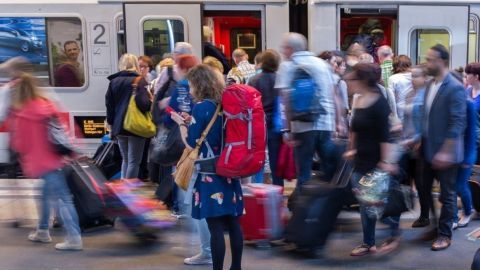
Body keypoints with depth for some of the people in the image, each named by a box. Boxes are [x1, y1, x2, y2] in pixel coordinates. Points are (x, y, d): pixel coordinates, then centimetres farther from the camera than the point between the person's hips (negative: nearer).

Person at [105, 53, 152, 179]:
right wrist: (151, 103, 0)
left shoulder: (114, 81, 8)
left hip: (119, 126, 6)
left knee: (125, 159, 18)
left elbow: (109, 104, 10)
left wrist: (112, 124, 17)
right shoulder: (139, 81, -9)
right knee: (134, 161, 1)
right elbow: (143, 103, -21)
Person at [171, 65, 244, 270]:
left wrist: (181, 123, 3)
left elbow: (191, 143, -11)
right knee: (233, 222, 11)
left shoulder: (201, 107, -12)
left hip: (209, 173, -7)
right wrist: (190, 121, 18)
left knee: (215, 226, -3)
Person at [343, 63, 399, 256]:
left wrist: (386, 161, -22)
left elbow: (384, 135, -20)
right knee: (365, 204, 10)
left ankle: (395, 232, 23)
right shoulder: (359, 101, 8)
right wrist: (352, 150, 22)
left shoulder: (379, 103, -17)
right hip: (361, 161, 8)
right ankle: (369, 243, 19)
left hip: (376, 161, -8)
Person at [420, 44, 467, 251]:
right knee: (425, 187, 17)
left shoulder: (455, 88, -17)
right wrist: (422, 140, 14)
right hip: (428, 148, 7)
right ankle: (426, 218, 34)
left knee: (447, 194, 5)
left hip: (445, 152, -7)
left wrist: (445, 152, -23)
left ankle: (444, 234, 17)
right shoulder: (430, 85, 7)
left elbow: (458, 123, -21)